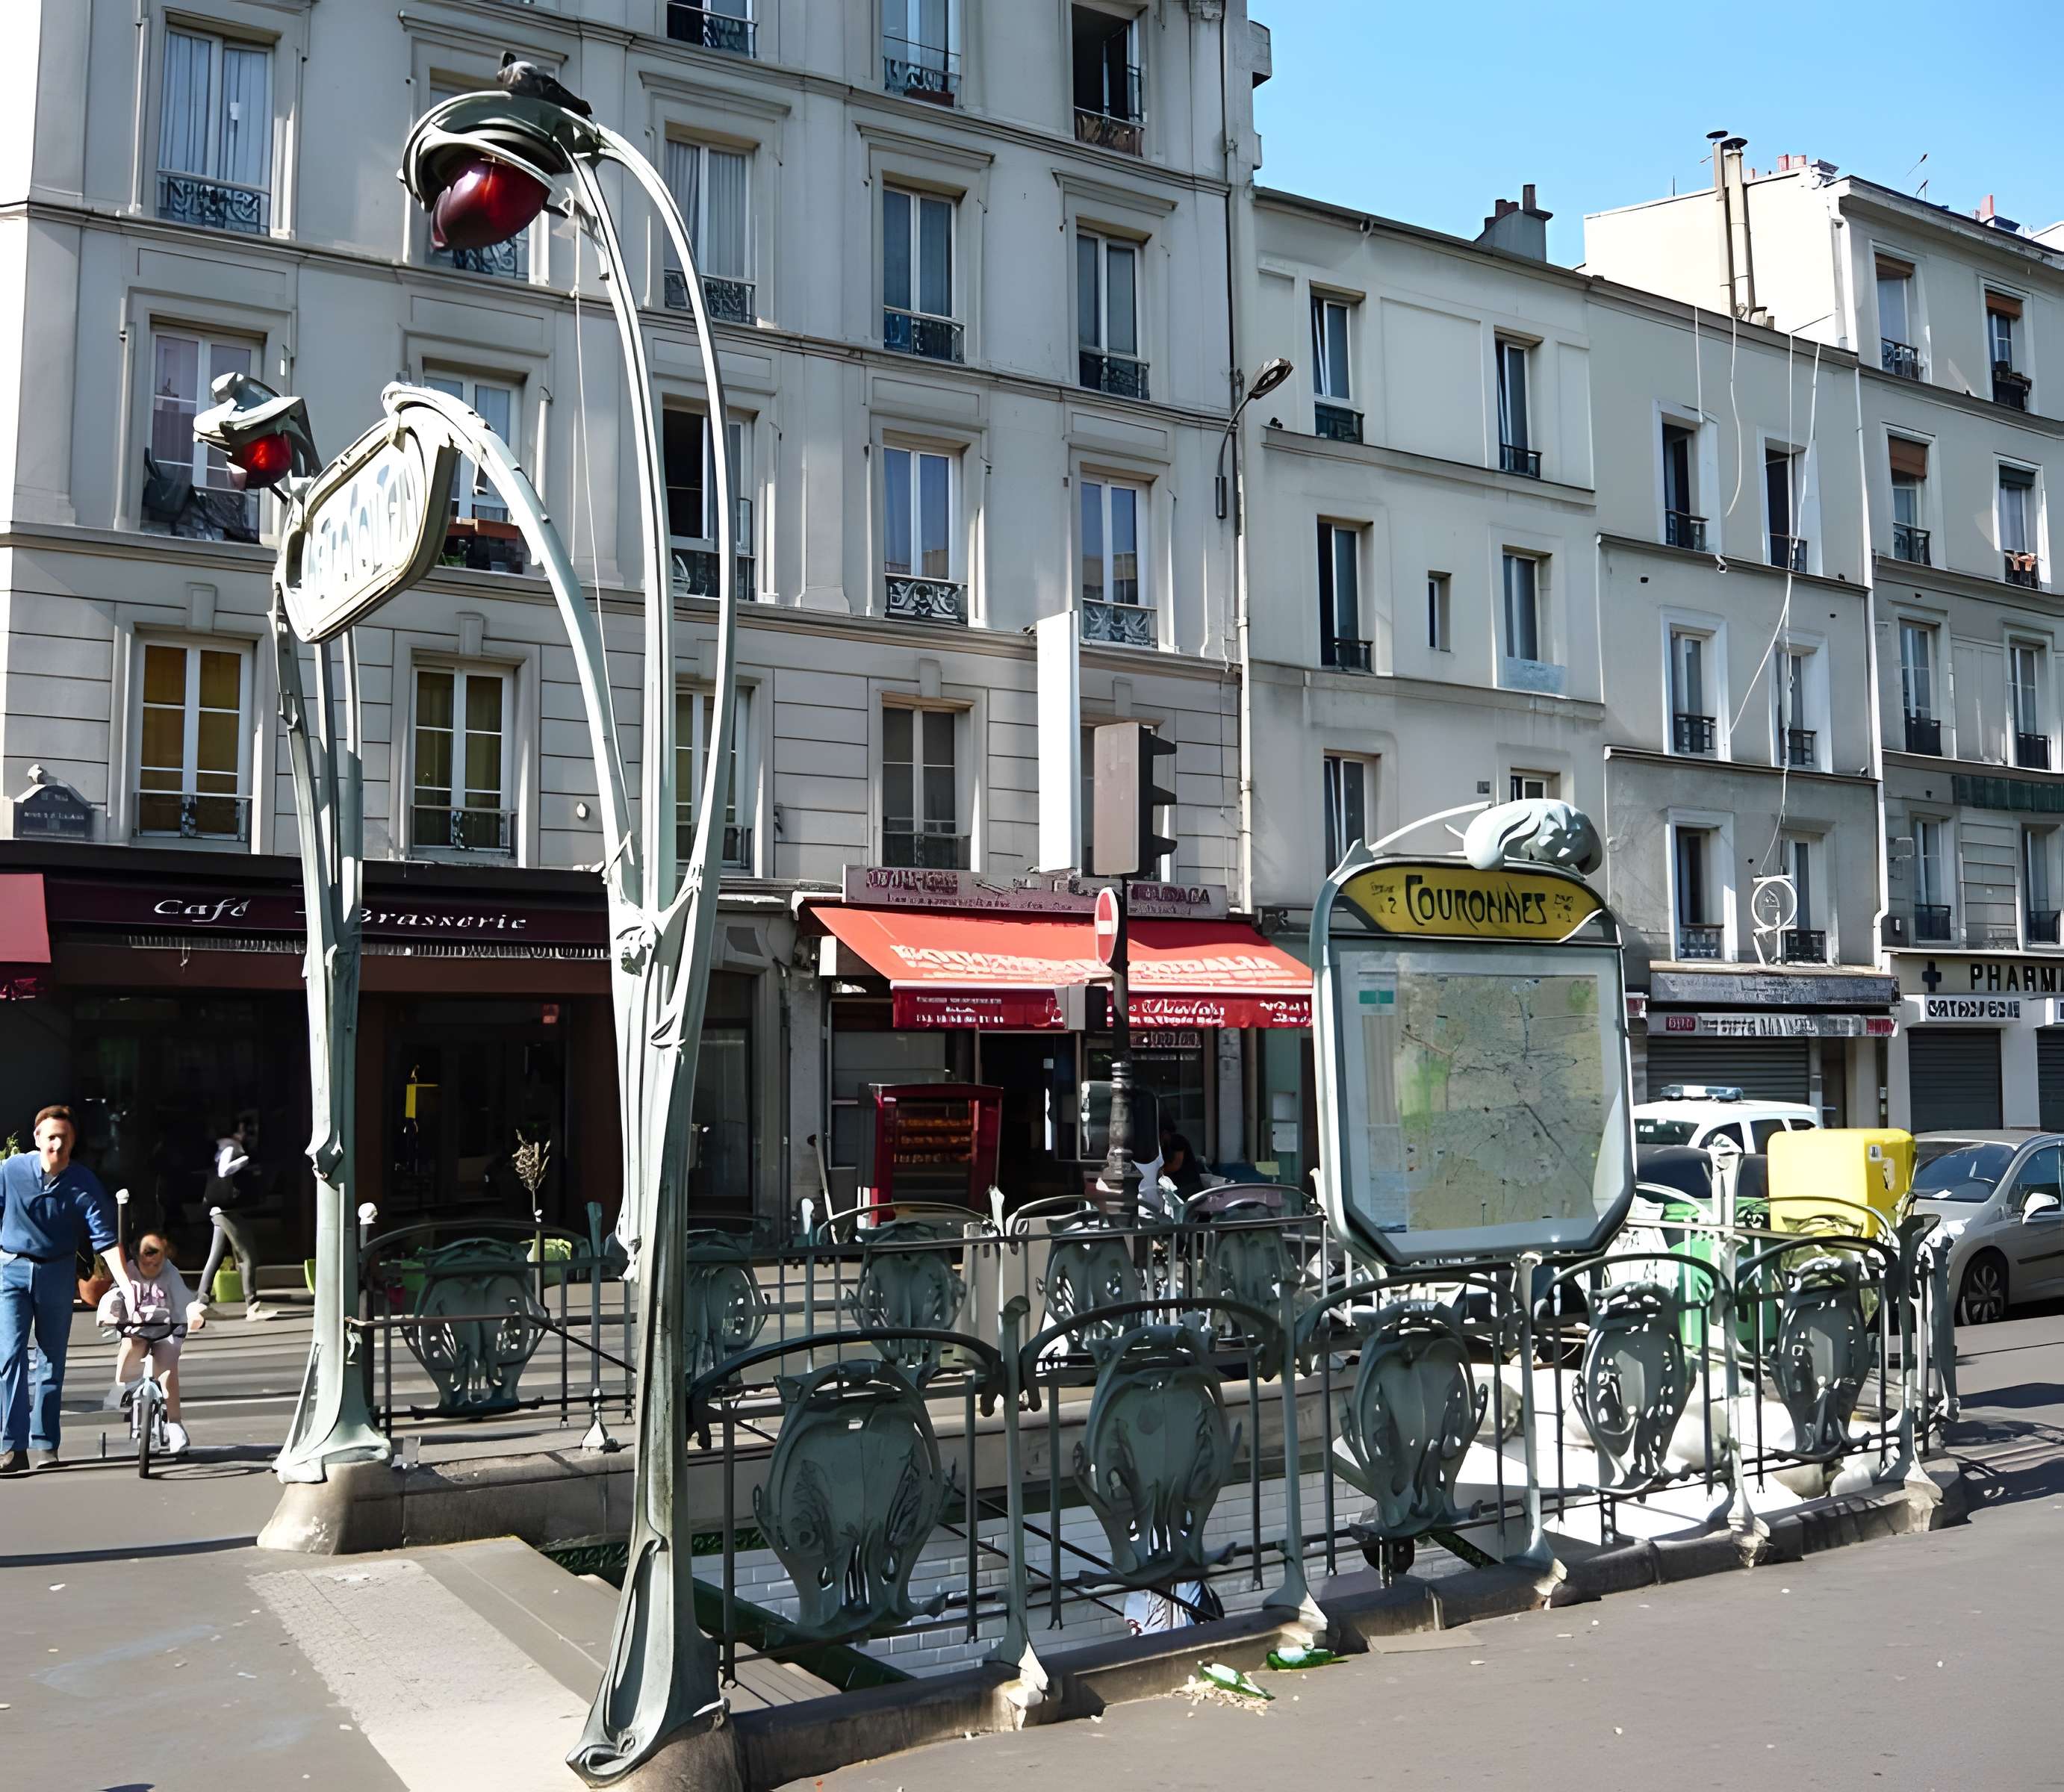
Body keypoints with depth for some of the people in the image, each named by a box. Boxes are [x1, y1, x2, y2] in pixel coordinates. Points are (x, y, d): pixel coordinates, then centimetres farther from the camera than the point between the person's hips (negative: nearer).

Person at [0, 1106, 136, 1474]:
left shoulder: (84, 1184, -10)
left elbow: (105, 1239, -14)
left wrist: (126, 1285, -25)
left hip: (57, 1274, 1)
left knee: (53, 1360, 7)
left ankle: (43, 1443, 17)